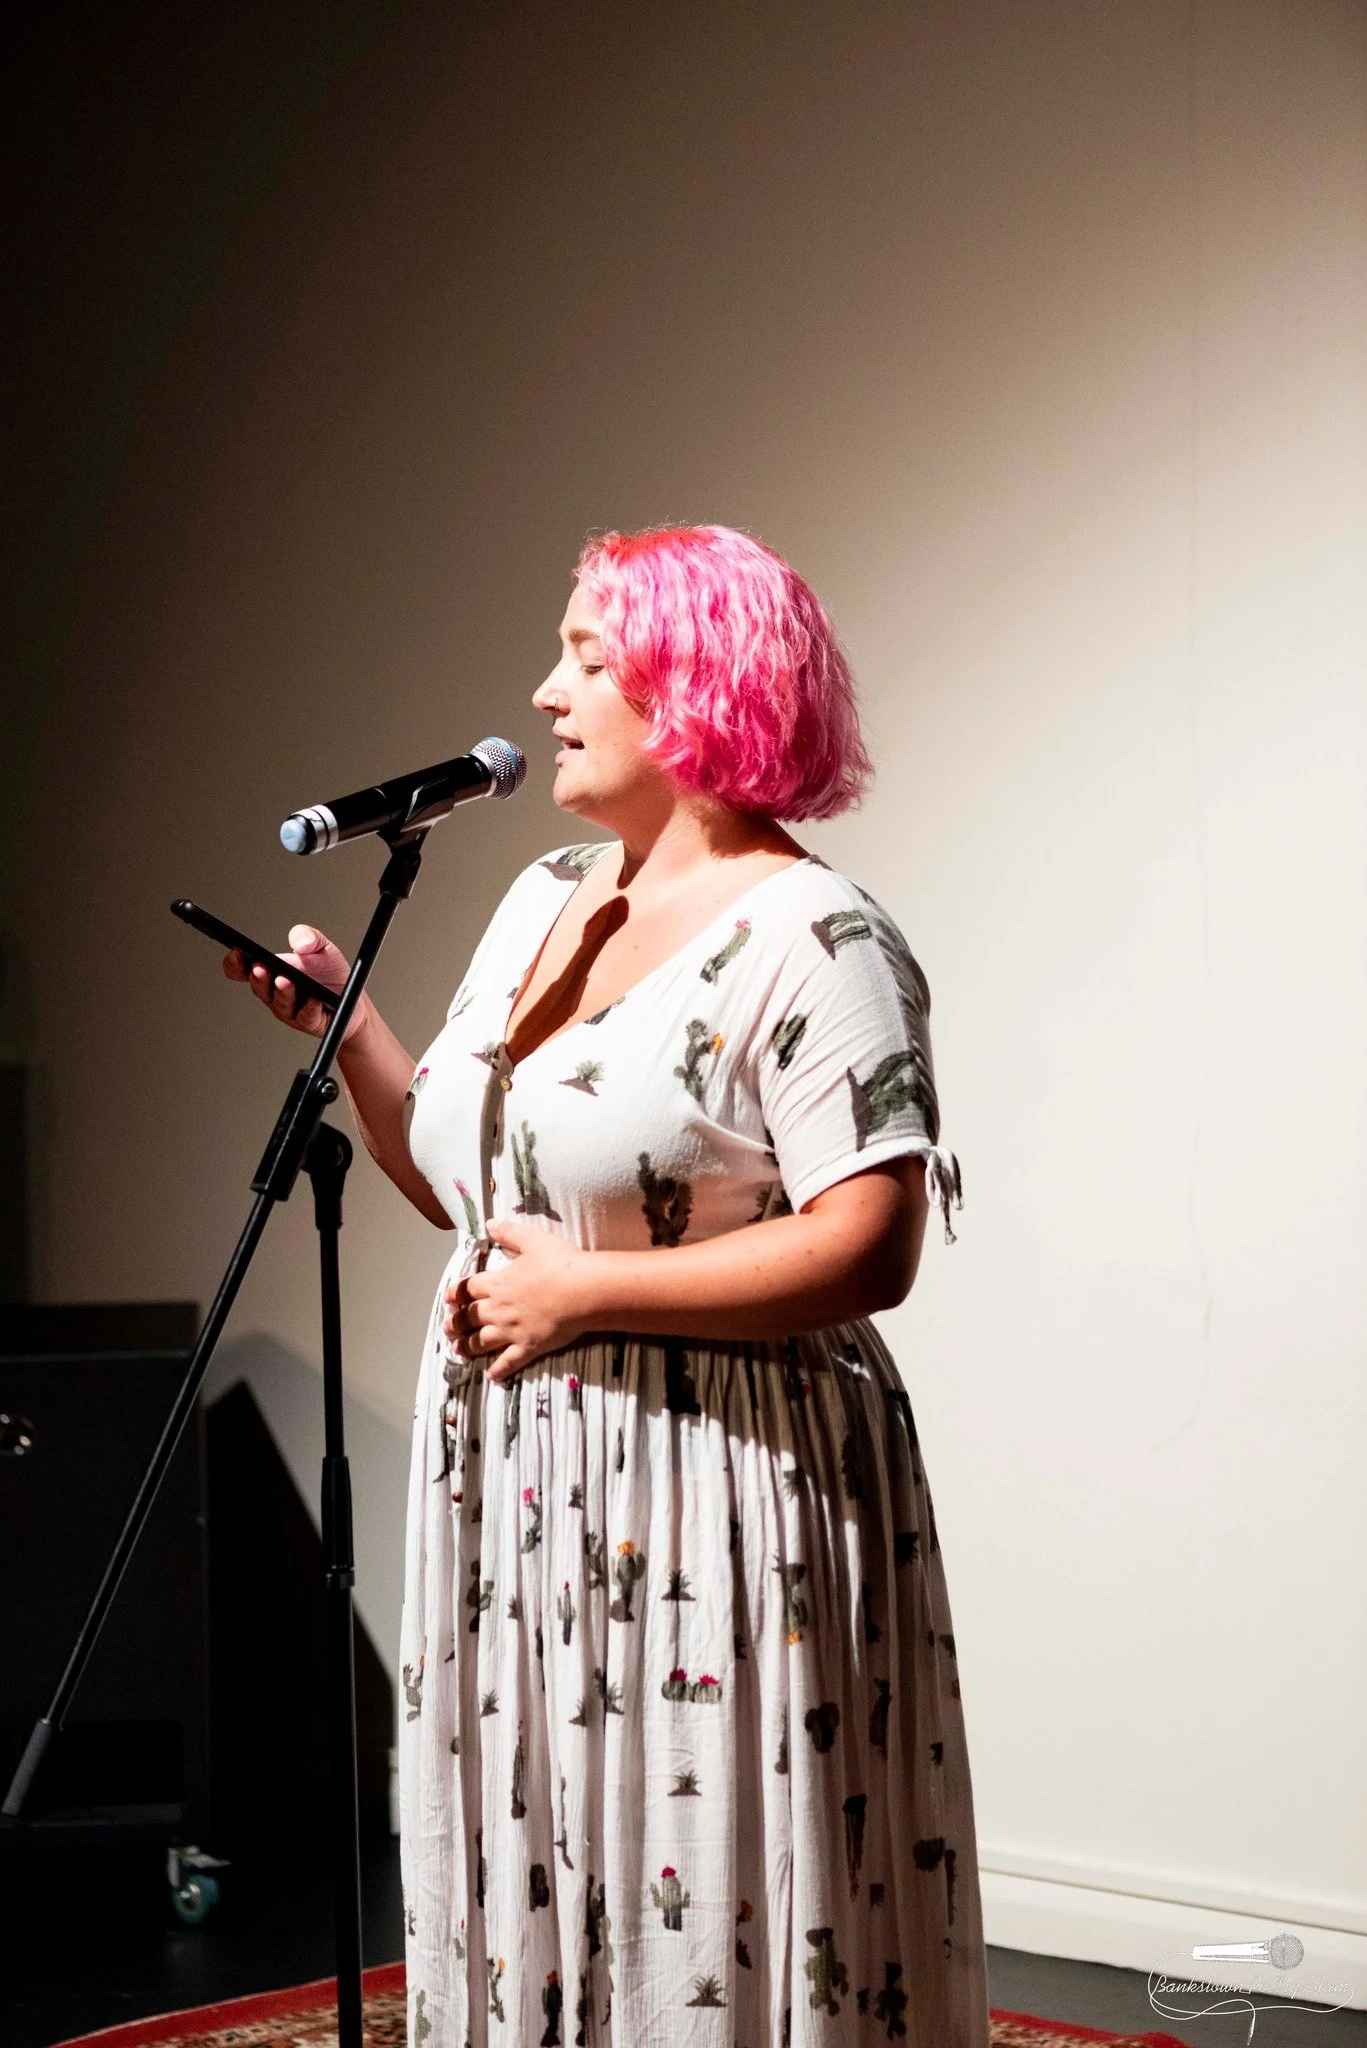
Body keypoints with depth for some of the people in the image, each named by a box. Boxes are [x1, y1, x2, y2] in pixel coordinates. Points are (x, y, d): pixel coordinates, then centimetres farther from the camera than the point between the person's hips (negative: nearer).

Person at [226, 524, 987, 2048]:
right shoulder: (541, 901, 13)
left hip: (703, 1498, -8)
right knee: (520, 1891, 15)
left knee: (697, 1918, 0)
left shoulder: (809, 939, -13)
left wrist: (585, 1293, -18)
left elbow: (868, 1249, -22)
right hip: (510, 1481, 8)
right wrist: (343, 1027, 7)